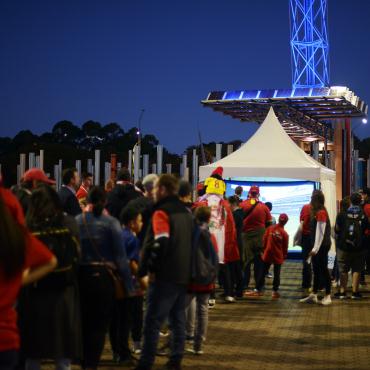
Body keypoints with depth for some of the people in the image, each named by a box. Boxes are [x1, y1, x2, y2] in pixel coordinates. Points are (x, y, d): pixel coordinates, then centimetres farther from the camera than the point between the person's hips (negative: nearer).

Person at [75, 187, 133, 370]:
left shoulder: (77, 221, 0)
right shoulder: (111, 223, -6)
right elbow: (120, 256, -8)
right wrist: (128, 284, -3)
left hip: (80, 277, 3)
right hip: (104, 277, -2)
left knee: (84, 322, 16)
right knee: (99, 325, 5)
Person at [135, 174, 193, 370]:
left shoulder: (161, 212, -13)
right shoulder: (186, 212, 14)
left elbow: (160, 243, -23)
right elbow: (190, 241, 20)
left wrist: (152, 268, -13)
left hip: (165, 275, -8)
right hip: (184, 274, 8)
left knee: (153, 321, -3)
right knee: (178, 319, 14)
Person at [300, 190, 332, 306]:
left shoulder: (321, 213, -15)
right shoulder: (316, 212, 13)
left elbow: (320, 232, -19)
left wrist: (315, 248, -20)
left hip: (322, 246, -9)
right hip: (317, 246, 9)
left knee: (323, 270, -4)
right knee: (316, 270, 12)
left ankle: (328, 296, 2)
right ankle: (313, 295, 18)